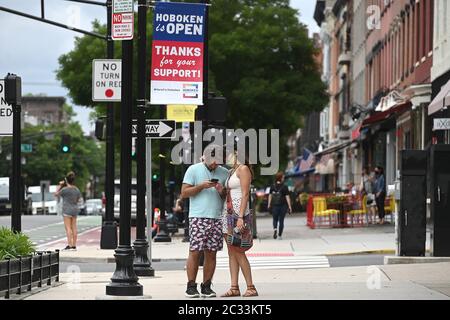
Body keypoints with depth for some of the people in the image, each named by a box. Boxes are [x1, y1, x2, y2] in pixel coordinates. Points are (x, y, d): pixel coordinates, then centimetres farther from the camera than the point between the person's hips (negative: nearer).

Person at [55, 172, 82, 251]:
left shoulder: (65, 189, -13)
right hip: (75, 209, 7)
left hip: (67, 209, -7)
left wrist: (60, 186, 6)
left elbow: (56, 194, 0)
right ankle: (74, 245, 9)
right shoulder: (76, 189, 7)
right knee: (74, 228, 8)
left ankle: (69, 245, -14)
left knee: (68, 227, -8)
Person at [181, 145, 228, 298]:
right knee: (195, 252, -8)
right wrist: (201, 186, -12)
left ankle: (206, 286, 6)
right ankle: (191, 286, -4)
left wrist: (222, 191, -5)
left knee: (211, 254, 2)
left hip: (217, 218, 4)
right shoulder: (194, 170, 4)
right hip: (198, 217, -4)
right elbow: (184, 193, -1)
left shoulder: (224, 173, 15)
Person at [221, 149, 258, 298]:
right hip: (229, 213, 9)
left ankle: (251, 288, -8)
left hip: (239, 213, -9)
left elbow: (245, 194, -15)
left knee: (238, 251, -10)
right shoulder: (231, 171, 19)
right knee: (232, 252, 4)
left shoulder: (243, 169, -7)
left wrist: (240, 217, -21)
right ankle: (234, 287, 2)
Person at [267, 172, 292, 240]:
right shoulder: (284, 187, -8)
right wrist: (289, 206, -5)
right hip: (283, 206, -2)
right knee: (281, 220, 7)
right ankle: (279, 235, 7)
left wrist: (269, 204, 12)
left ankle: (275, 229, -13)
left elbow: (270, 196, 4)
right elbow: (287, 197, -9)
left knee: (275, 219, 16)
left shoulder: (272, 187, -1)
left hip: (274, 206, 2)